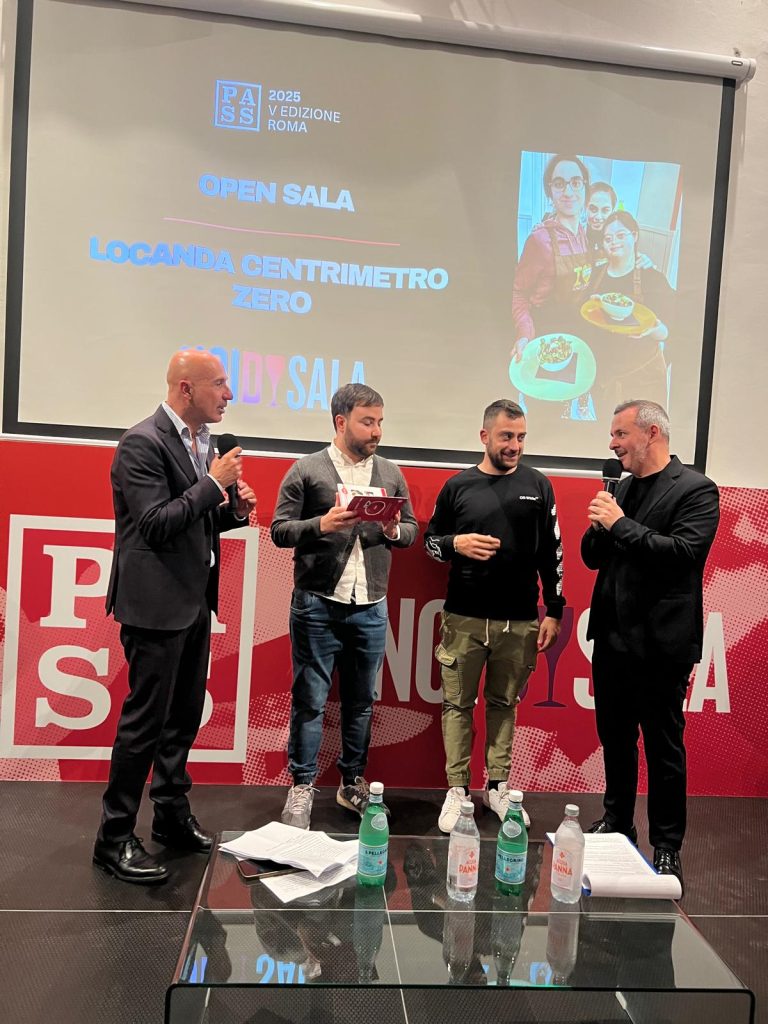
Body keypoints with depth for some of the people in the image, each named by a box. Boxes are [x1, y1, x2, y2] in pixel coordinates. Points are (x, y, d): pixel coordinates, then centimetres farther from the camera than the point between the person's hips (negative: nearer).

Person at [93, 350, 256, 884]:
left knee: (184, 716, 17)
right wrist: (214, 483, -19)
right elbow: (157, 525, -22)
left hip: (195, 600, 9)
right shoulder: (143, 443, -15)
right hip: (157, 603, -9)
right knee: (146, 720, 0)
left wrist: (235, 510, 0)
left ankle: (172, 814, 33)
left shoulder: (203, 442, 11)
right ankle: (115, 838, 16)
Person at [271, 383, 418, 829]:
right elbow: (280, 530, -5)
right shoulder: (306, 470, -2)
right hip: (317, 607, -3)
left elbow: (412, 530, 12)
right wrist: (322, 524, -21)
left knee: (362, 701, 13)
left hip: (371, 609, 4)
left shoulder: (391, 474, 9)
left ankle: (353, 783, 28)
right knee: (310, 700, 5)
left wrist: (394, 531, -10)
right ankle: (303, 787, 19)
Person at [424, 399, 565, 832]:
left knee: (504, 704, 11)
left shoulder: (538, 485, 4)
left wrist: (554, 611, 4)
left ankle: (498, 787, 24)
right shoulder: (458, 486, 3)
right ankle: (457, 790, 17)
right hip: (464, 618, 0)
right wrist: (456, 544, -12)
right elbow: (431, 541, 10)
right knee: (459, 704, 5)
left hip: (520, 621, 1)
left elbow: (552, 552, 7)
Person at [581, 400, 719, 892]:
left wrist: (622, 524, -19)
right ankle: (617, 823, 35)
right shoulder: (622, 488, 10)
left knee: (664, 746, 6)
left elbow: (684, 552, -22)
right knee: (615, 738, 18)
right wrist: (601, 526, -9)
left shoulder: (695, 489, -9)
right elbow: (593, 556, 11)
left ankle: (667, 846, 21)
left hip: (660, 643, -6)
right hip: (613, 637, 6)